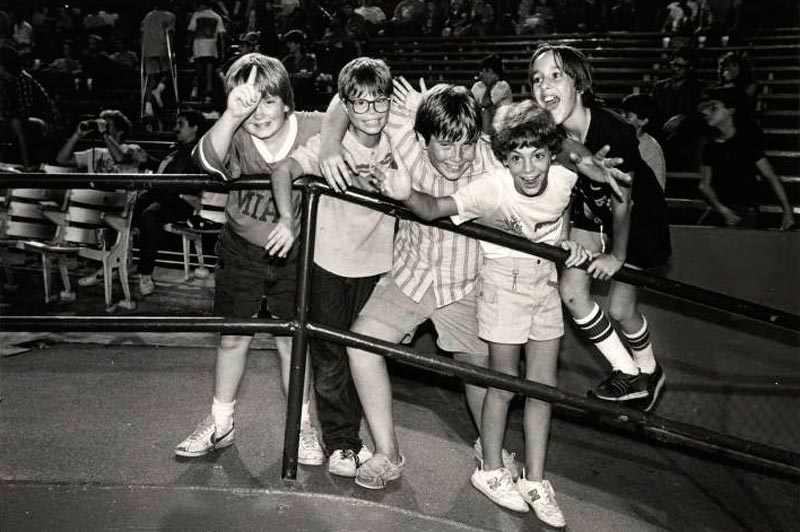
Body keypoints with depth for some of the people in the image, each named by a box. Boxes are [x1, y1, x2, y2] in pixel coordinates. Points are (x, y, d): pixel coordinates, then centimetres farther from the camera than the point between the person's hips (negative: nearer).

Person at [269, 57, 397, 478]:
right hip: (329, 260, -3)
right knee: (330, 354, 6)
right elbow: (283, 170, -28)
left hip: (375, 262, 3)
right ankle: (339, 442, 22)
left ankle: (353, 433, 34)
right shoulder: (328, 144, -17)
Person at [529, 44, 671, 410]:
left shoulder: (614, 133, -35)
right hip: (590, 210, 5)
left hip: (638, 216, -5)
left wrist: (617, 255, -12)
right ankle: (628, 373, 14)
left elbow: (621, 203, -23)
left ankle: (649, 370, 36)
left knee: (620, 308, 1)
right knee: (571, 290, -5)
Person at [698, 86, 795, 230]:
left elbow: (771, 177, -7)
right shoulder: (709, 147, 8)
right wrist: (720, 208, -14)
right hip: (718, 210, 5)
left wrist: (787, 211, -11)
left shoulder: (746, 141, -5)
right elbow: (705, 185, 4)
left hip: (746, 211, -5)